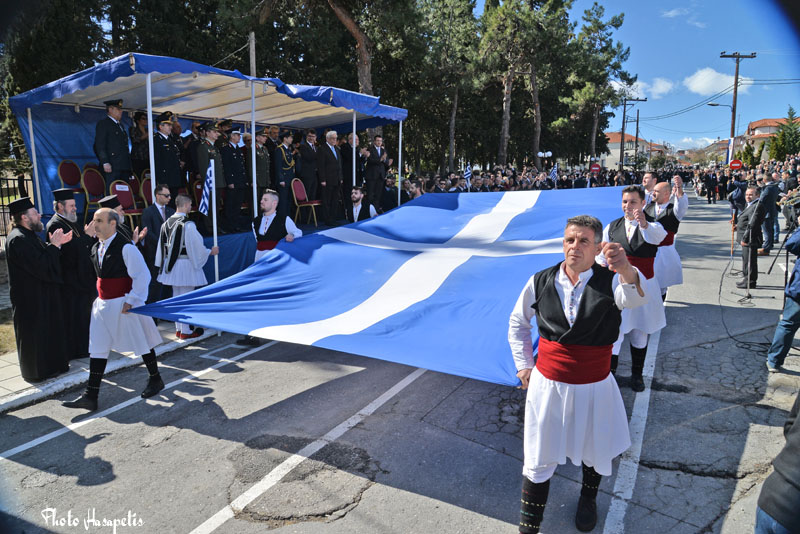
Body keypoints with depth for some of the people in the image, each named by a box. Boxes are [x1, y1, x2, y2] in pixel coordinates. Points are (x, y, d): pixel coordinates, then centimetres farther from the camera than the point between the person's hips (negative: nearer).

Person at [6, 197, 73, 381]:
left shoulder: (28, 236, 11)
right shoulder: (18, 240, -22)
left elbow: (44, 258, 14)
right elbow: (42, 266, -28)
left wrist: (57, 243, 1)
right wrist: (53, 245, -19)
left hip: (40, 294, 10)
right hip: (31, 297, -10)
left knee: (48, 330, 18)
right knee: (35, 334, 2)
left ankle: (52, 364, 30)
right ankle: (39, 371, 14)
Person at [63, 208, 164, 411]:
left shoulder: (126, 248, -18)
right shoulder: (96, 248, 8)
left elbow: (142, 276, -19)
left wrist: (131, 300, -20)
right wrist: (101, 296, 17)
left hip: (124, 304, -8)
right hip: (103, 304, 8)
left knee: (141, 343, 8)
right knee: (97, 348, 5)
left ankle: (155, 379, 27)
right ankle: (91, 395, 9)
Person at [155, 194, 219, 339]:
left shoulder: (166, 223, 5)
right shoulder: (188, 225, -17)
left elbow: (162, 247, 11)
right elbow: (196, 246, -14)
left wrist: (162, 265, 18)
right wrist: (211, 251, 2)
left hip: (171, 265, 7)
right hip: (185, 265, -7)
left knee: (176, 296, 15)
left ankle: (178, 329, 24)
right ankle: (185, 331, 7)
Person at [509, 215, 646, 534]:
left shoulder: (610, 282, -14)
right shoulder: (540, 282, -9)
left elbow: (635, 298, -39)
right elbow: (517, 322, 8)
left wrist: (626, 270, -60)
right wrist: (523, 364, 3)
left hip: (594, 387, 0)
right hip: (547, 384, 0)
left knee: (595, 452, 24)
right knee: (539, 459, 11)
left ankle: (588, 498, 57)